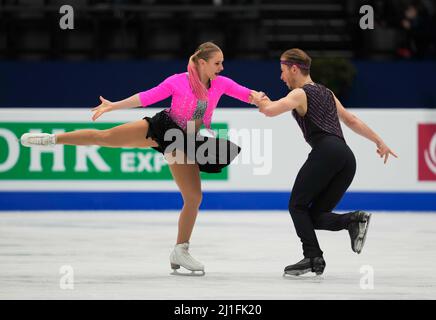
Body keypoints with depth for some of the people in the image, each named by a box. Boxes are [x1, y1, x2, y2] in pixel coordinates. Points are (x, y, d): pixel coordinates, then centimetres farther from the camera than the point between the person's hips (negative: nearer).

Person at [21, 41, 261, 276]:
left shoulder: (221, 83, -4)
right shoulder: (178, 82, -14)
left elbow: (246, 94, -5)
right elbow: (147, 97, -10)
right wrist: (113, 106, -13)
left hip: (184, 143, 4)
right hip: (162, 128, -4)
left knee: (194, 197, -2)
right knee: (106, 137, -11)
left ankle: (180, 252, 9)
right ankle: (52, 139, 3)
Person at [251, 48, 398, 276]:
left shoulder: (300, 94, 6)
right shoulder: (326, 93, 30)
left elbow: (270, 111, -9)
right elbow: (352, 121, 32)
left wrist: (261, 101, 13)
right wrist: (379, 142, 36)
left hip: (325, 151, -7)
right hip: (347, 157, 8)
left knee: (298, 206, 1)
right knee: (316, 216, 8)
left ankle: (313, 257, -15)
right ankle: (354, 220, -16)